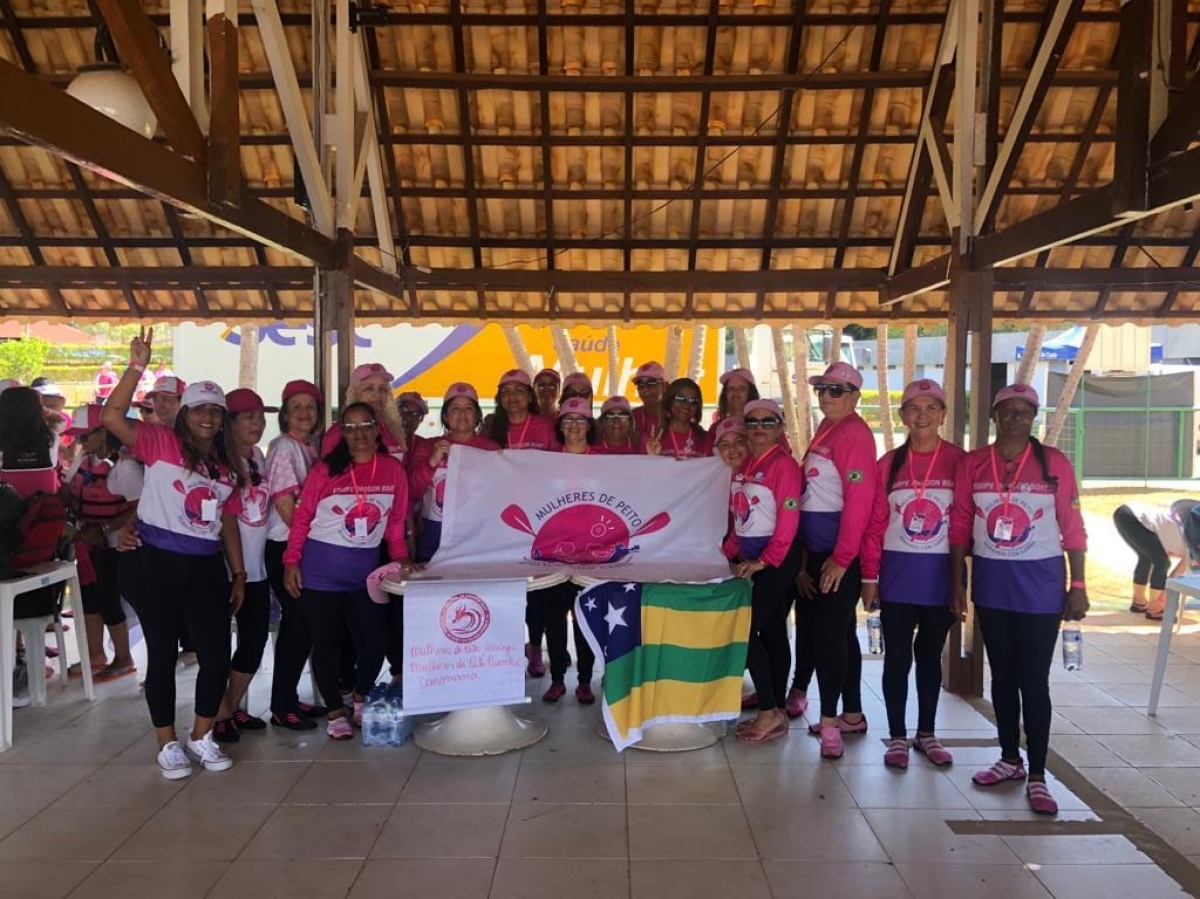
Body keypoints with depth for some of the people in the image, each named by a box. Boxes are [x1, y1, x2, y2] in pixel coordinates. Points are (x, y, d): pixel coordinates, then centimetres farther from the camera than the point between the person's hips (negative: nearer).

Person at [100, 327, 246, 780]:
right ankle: (167, 744, 21)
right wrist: (136, 368, -25)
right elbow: (112, 418, -19)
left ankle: (202, 737, 25)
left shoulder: (228, 466, 11)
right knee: (163, 654, 6)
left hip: (207, 567, 5)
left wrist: (239, 574, 12)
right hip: (158, 563, -4)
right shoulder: (160, 442, -3)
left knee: (217, 654, 5)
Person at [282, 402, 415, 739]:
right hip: (321, 568, -2)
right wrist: (292, 562, -6)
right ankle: (335, 711, 26)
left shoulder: (393, 470, -1)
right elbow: (302, 517, -3)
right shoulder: (325, 470, -7)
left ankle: (360, 700, 31)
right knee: (327, 643, 8)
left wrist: (400, 558, 2)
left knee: (375, 642, 2)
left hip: (365, 569, 2)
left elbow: (396, 521, 7)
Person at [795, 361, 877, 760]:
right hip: (816, 549, 9)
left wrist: (841, 558, -19)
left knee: (829, 632, -5)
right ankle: (852, 714, 27)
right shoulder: (826, 429, 14)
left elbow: (859, 500, -19)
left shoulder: (855, 433, -13)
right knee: (839, 631, 16)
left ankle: (830, 720, 4)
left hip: (840, 553, -9)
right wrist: (805, 554, 14)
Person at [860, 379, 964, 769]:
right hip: (897, 573, 1)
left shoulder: (958, 461, -4)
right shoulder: (889, 463, 1)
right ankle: (897, 737, 20)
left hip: (941, 574, 0)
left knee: (930, 654, 14)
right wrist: (869, 577, -1)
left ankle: (927, 733, 29)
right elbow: (875, 524, 1)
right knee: (897, 656, 7)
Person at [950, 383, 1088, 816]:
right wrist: (957, 582, 3)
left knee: (1034, 681, 2)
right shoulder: (972, 464, 2)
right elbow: (960, 526, 4)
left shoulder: (1054, 463, -3)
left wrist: (1078, 585, -4)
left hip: (1040, 584, -2)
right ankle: (1010, 759, 29)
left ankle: (1037, 776, 12)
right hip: (991, 583, 3)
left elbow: (1073, 528, -2)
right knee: (1002, 676, 14)